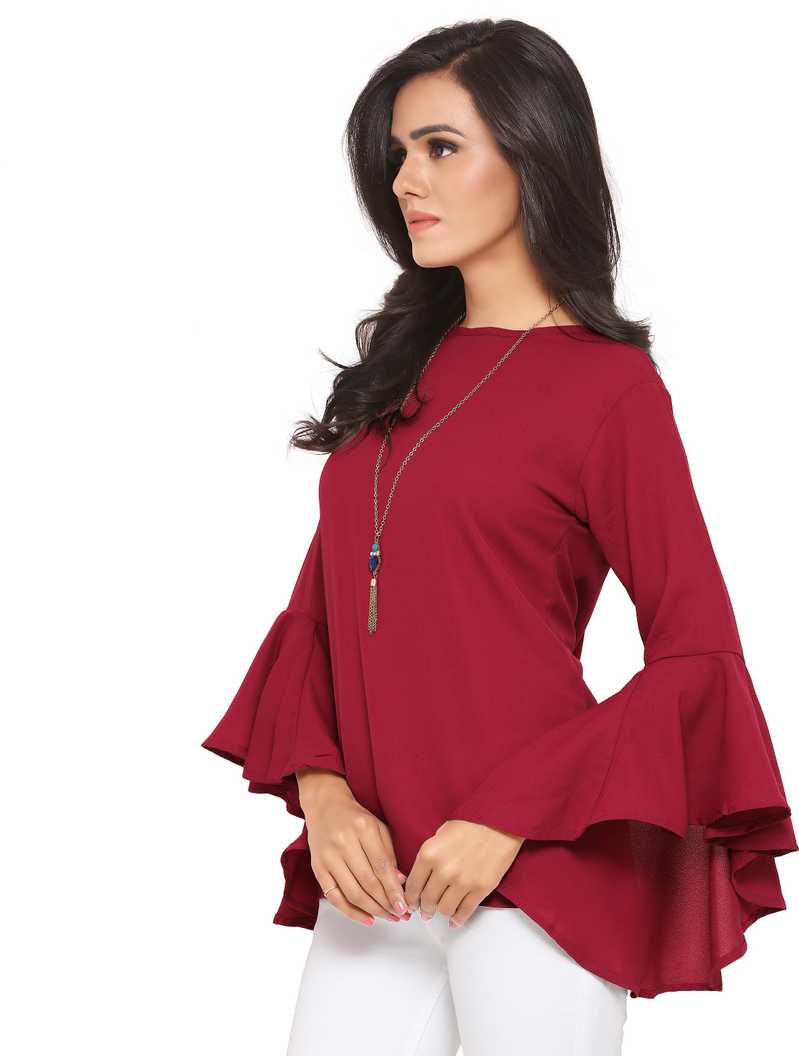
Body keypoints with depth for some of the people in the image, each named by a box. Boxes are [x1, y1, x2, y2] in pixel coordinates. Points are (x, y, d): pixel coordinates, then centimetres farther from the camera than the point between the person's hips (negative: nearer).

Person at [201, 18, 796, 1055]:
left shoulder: (608, 385, -5)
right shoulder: (404, 367, 12)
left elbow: (695, 653, -7)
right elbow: (320, 608, 13)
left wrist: (510, 819, -13)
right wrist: (319, 788, -3)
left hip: (533, 868, -5)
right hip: (380, 870, 5)